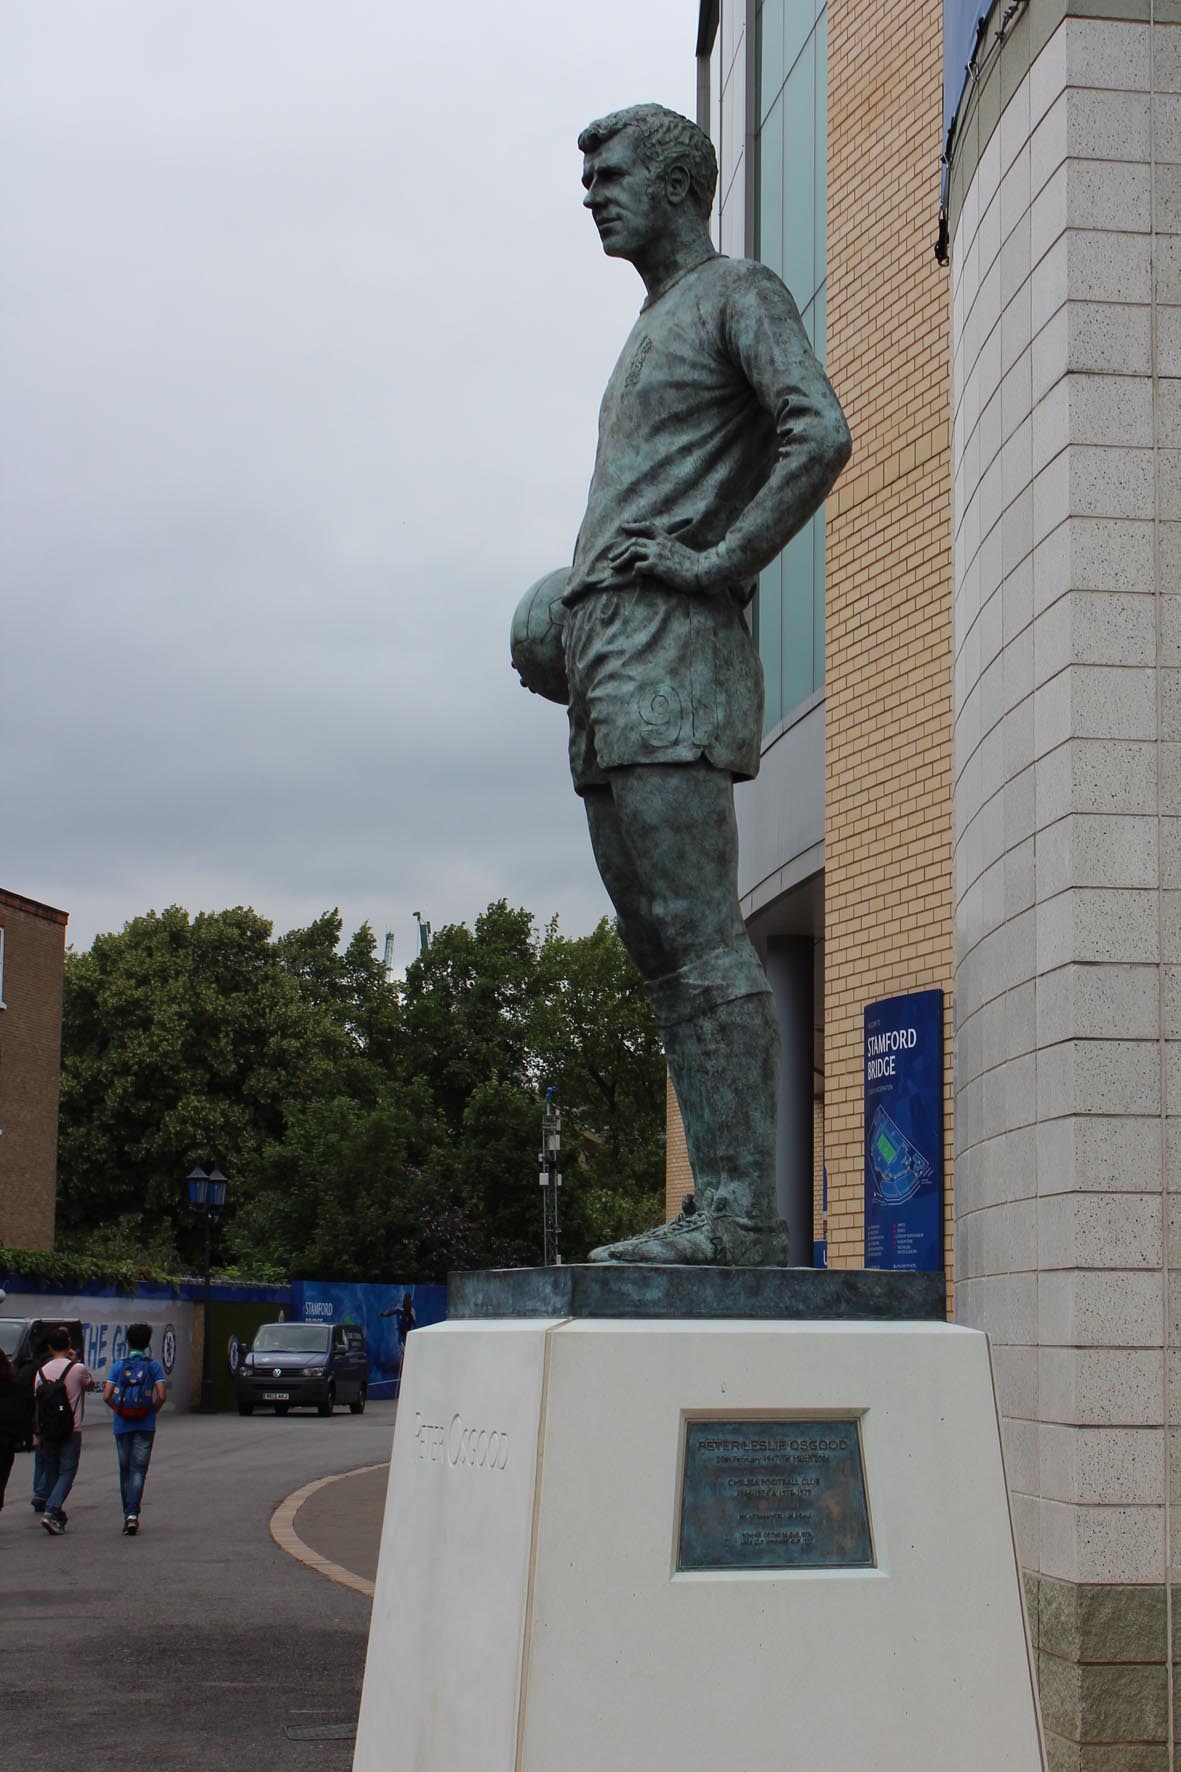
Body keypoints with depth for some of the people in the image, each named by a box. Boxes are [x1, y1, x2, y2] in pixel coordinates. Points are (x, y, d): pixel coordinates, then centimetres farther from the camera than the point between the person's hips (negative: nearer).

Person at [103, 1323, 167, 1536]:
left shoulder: (119, 1365, -1)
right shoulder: (153, 1366, -4)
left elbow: (106, 1396, -8)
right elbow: (162, 1395, -13)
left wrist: (117, 1409, 10)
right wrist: (154, 1411, 5)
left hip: (122, 1425, 1)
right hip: (145, 1426, -1)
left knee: (125, 1471, 12)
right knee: (139, 1470, -1)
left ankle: (128, 1515, 17)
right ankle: (133, 1513, -17)